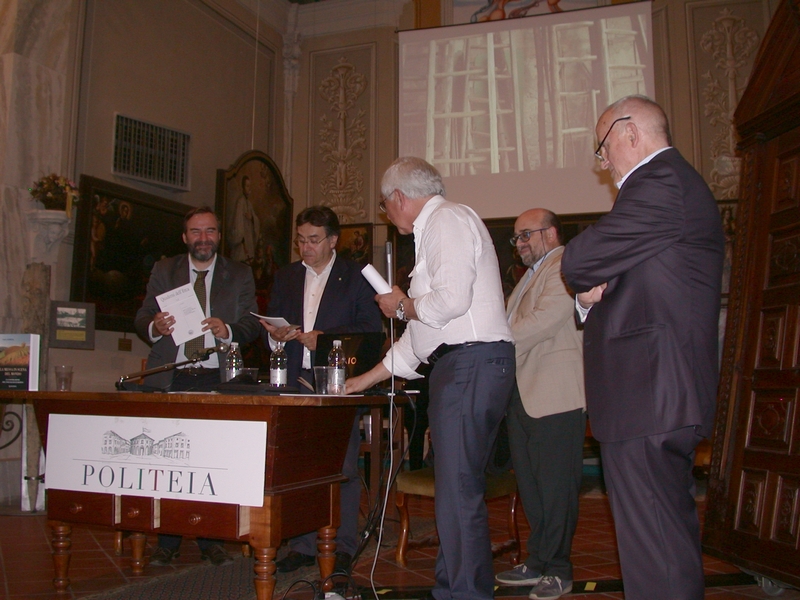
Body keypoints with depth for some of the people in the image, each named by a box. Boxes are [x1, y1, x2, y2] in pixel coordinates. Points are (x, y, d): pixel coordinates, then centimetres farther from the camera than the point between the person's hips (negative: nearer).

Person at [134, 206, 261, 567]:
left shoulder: (240, 275, 12)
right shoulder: (163, 271, 15)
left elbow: (252, 325, 4)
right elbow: (142, 319, 9)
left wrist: (228, 330, -17)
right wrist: (154, 327, -14)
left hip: (217, 378, -1)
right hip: (170, 378, 1)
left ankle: (210, 539, 11)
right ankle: (167, 541, 10)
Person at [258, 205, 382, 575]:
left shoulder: (356, 277, 4)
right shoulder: (285, 277, 18)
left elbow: (371, 329, -4)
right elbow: (270, 327, 17)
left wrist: (325, 338, -13)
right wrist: (277, 334, -6)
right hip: (296, 380, 4)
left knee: (343, 467, 0)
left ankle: (342, 546, 10)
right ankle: (303, 544, 15)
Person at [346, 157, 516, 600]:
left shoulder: (449, 218, -3)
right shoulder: (433, 230, 27)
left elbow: (451, 299, -20)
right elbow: (423, 328, 28)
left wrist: (403, 306, 0)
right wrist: (368, 379, 29)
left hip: (471, 363, -10)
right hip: (458, 367, 10)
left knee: (458, 489, -8)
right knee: (457, 486, 11)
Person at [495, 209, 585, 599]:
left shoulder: (565, 267, -6)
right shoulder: (532, 274, 26)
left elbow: (544, 320, -19)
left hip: (555, 395, -10)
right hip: (523, 393, 10)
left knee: (555, 486, -2)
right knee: (530, 484, 13)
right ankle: (538, 562, 22)